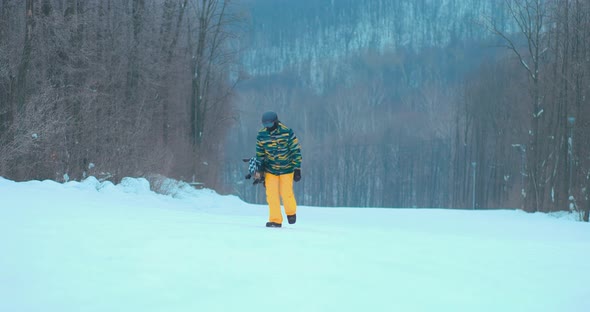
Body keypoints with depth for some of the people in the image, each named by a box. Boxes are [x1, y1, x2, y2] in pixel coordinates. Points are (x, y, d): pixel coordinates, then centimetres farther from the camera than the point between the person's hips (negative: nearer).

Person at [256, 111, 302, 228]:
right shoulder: (261, 135, -5)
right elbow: (260, 154, 6)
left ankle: (291, 212, 24)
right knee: (271, 194, -5)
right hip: (270, 169, 3)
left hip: (286, 168, -3)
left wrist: (297, 169, -11)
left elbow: (296, 150, -9)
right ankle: (275, 220, 6)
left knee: (286, 193, -6)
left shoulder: (287, 132, -15)